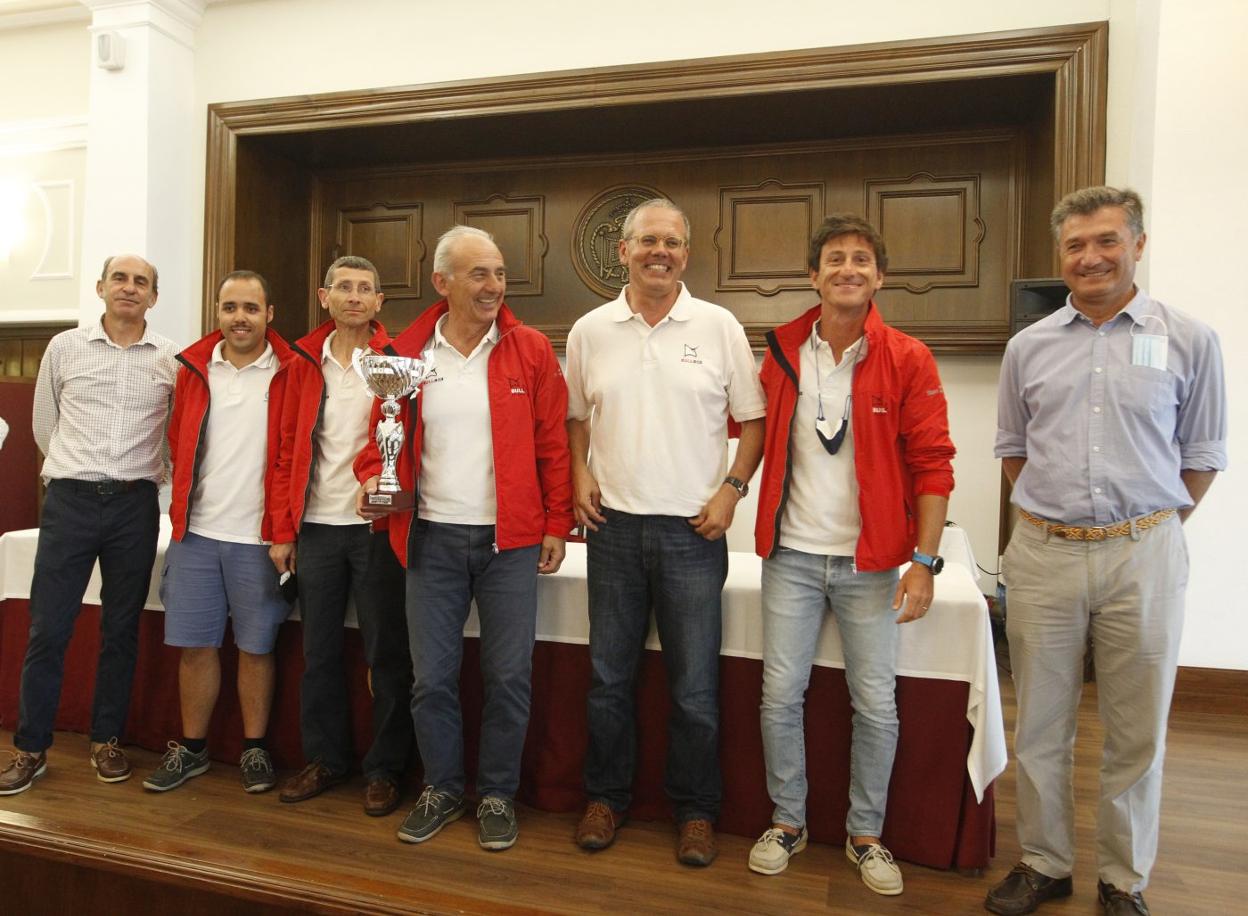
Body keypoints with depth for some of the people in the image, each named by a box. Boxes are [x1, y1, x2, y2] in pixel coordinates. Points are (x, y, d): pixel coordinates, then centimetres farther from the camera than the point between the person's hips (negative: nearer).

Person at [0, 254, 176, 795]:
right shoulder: (64, 348, 4)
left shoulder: (172, 359, 2)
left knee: (121, 629, 8)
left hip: (135, 505, 0)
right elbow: (44, 427, 13)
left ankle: (107, 741, 22)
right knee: (47, 628, 2)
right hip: (69, 501, 0)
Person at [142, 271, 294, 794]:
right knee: (194, 643, 11)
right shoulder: (194, 368, 8)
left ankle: (255, 750, 23)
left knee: (255, 647, 7)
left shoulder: (290, 373, -3)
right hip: (196, 533, 3)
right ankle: (192, 748, 27)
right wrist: (183, 509, 8)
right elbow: (178, 445, 13)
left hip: (259, 537, -3)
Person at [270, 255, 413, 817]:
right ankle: (325, 758, 29)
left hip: (377, 526, -3)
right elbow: (288, 452, 8)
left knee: (386, 654, 4)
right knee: (319, 652, 13)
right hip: (316, 527, 4)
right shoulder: (304, 364, 8)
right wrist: (282, 530, 3)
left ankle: (385, 769, 19)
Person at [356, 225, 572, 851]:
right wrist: (373, 475, -8)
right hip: (433, 537, 2)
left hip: (509, 540, -1)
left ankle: (497, 794, 26)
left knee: (508, 676, 5)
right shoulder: (407, 354, 4)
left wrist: (556, 525, -3)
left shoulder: (530, 351, 0)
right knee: (431, 677, 9)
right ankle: (443, 788, 31)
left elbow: (552, 445, 0)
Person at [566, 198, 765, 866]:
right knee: (608, 677, 12)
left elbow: (753, 418, 4)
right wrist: (579, 475, 2)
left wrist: (732, 489, -7)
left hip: (692, 530, -2)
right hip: (613, 525, 2)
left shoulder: (719, 327, 1)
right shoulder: (589, 330, 7)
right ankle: (606, 797, 31)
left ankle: (696, 810, 26)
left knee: (695, 687, 6)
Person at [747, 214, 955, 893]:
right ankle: (788, 822, 27)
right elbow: (759, 436, 16)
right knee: (780, 695, 6)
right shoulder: (782, 352, 3)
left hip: (870, 561, -1)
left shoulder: (908, 360, -4)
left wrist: (925, 561, -11)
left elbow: (932, 465, -6)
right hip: (792, 555, 2)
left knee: (876, 704, 6)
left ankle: (865, 835, 28)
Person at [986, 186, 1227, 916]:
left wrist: (1152, 527, 1)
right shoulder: (1029, 346, 6)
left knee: (1137, 732, 10)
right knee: (1041, 727, 11)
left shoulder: (1189, 341, 0)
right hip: (1044, 554, 2)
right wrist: (1051, 509, 7)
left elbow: (1203, 456, 5)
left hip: (1144, 556, -1)